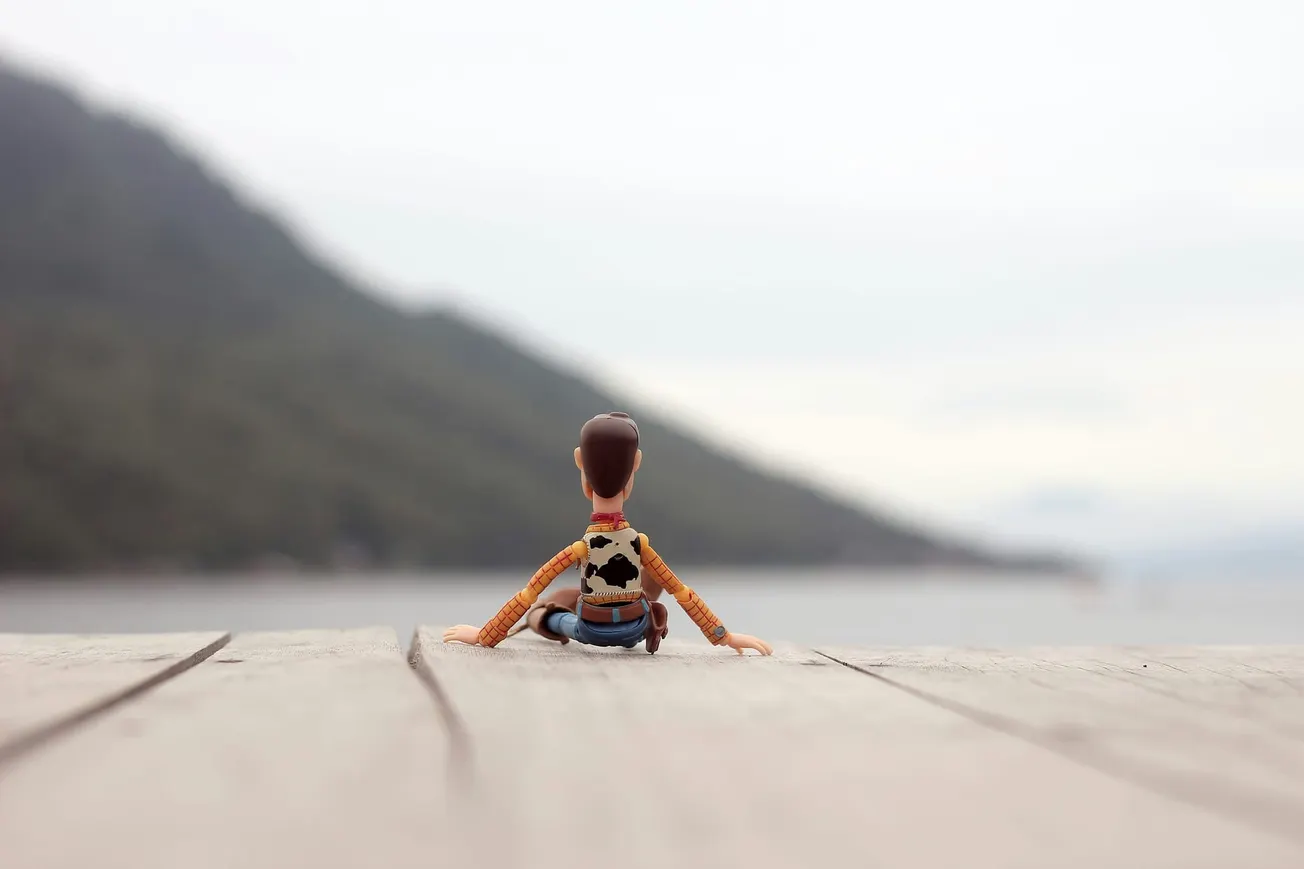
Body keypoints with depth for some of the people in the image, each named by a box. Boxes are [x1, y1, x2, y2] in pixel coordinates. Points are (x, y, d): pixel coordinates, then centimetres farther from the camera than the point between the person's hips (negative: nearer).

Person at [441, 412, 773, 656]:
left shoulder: (581, 548, -24)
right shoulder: (640, 545, -21)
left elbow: (528, 594, -19)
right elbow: (683, 593, -15)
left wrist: (484, 635, -11)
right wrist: (724, 635, -6)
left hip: (590, 631, 3)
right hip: (635, 628, -2)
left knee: (538, 609, 32)